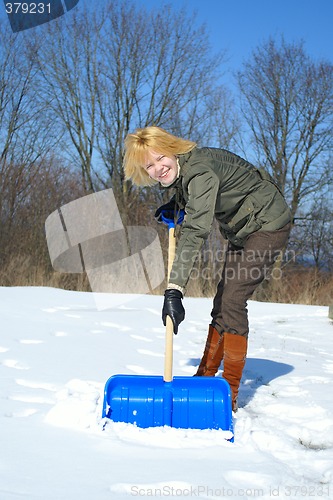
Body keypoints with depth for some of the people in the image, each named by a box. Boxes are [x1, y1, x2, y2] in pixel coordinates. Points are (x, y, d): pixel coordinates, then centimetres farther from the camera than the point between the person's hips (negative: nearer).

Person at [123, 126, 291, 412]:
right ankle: (206, 376, 20)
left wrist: (174, 290, -51)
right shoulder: (180, 170, -4)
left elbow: (195, 231, -44)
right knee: (223, 302, 11)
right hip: (242, 231, 10)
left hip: (268, 225, -10)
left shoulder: (199, 169, -32)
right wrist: (174, 205, 0)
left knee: (232, 301, -16)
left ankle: (230, 394, -12)